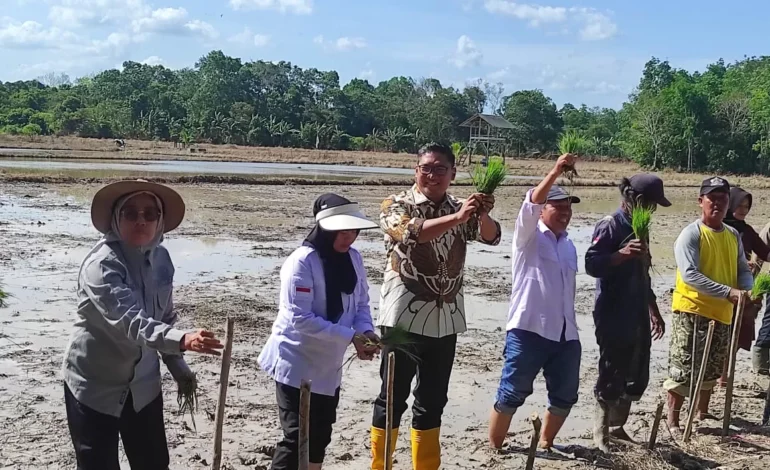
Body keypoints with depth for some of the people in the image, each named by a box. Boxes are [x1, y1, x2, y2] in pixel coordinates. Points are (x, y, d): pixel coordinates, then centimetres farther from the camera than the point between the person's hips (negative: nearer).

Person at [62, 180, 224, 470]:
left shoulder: (160, 258, -2)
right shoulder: (101, 264, -23)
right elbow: (128, 319, -38)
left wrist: (179, 369, 9)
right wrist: (182, 340, -53)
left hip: (143, 384, 6)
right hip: (94, 385, -6)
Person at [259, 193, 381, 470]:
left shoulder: (353, 259, -1)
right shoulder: (302, 262, -22)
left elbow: (361, 304, 7)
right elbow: (300, 319, -27)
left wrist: (366, 331, -14)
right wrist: (351, 337, -27)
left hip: (329, 364, 7)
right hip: (296, 363, -7)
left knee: (320, 436, 17)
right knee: (297, 437, -6)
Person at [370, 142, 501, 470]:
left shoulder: (461, 210, 8)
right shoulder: (396, 205, -5)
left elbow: (491, 237, -7)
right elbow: (410, 233, -26)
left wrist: (483, 214, -29)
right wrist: (457, 217, -39)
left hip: (445, 321, 4)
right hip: (403, 318, -4)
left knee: (433, 400, 13)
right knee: (393, 397, 5)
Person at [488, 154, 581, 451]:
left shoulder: (569, 245, 18)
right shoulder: (528, 235, -1)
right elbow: (530, 205, -21)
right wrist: (555, 172, -33)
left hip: (565, 334, 7)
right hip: (529, 330, -6)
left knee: (565, 396, 11)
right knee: (513, 394, -3)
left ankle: (545, 444, 29)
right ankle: (494, 448, 9)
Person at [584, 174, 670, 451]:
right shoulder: (611, 225, -10)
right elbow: (591, 264, -20)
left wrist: (654, 312, 23)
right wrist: (622, 253, -34)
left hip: (638, 317, 9)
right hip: (613, 317, -9)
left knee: (637, 377, 12)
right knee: (611, 377, -3)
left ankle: (617, 427, 26)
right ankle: (601, 435, 11)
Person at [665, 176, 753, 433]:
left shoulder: (734, 235, 8)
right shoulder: (691, 234, -13)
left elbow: (744, 269, 11)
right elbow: (689, 275, -24)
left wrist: (745, 289, -13)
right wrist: (728, 291, -29)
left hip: (722, 313, 7)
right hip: (691, 311, -7)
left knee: (712, 369, 19)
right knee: (683, 369, -5)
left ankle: (702, 412, 36)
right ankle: (673, 420, 6)